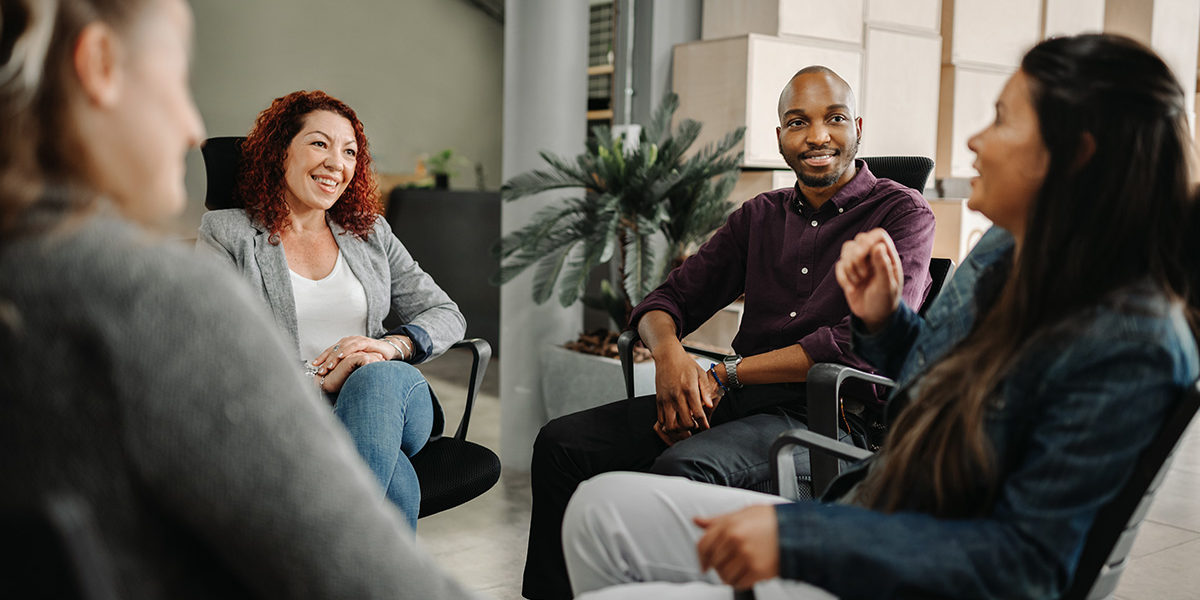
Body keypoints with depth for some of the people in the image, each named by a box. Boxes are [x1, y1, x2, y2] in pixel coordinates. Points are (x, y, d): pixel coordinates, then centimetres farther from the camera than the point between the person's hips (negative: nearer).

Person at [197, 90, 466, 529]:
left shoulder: (371, 233, 21)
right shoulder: (226, 234, 9)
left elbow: (447, 315, 16)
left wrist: (392, 345, -8)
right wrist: (319, 378, -17)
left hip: (394, 399, 4)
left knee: (378, 380, -36)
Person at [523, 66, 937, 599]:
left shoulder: (902, 214, 0)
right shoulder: (761, 216, 18)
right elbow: (669, 299, 15)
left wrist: (726, 375, -13)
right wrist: (668, 351, -11)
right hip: (737, 403, 6)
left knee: (682, 469, -35)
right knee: (562, 442, -10)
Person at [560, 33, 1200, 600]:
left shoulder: (1134, 346, -24)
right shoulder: (1002, 252, 2)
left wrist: (799, 536, -27)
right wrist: (882, 320, -4)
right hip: (861, 525, 8)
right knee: (603, 505, 4)